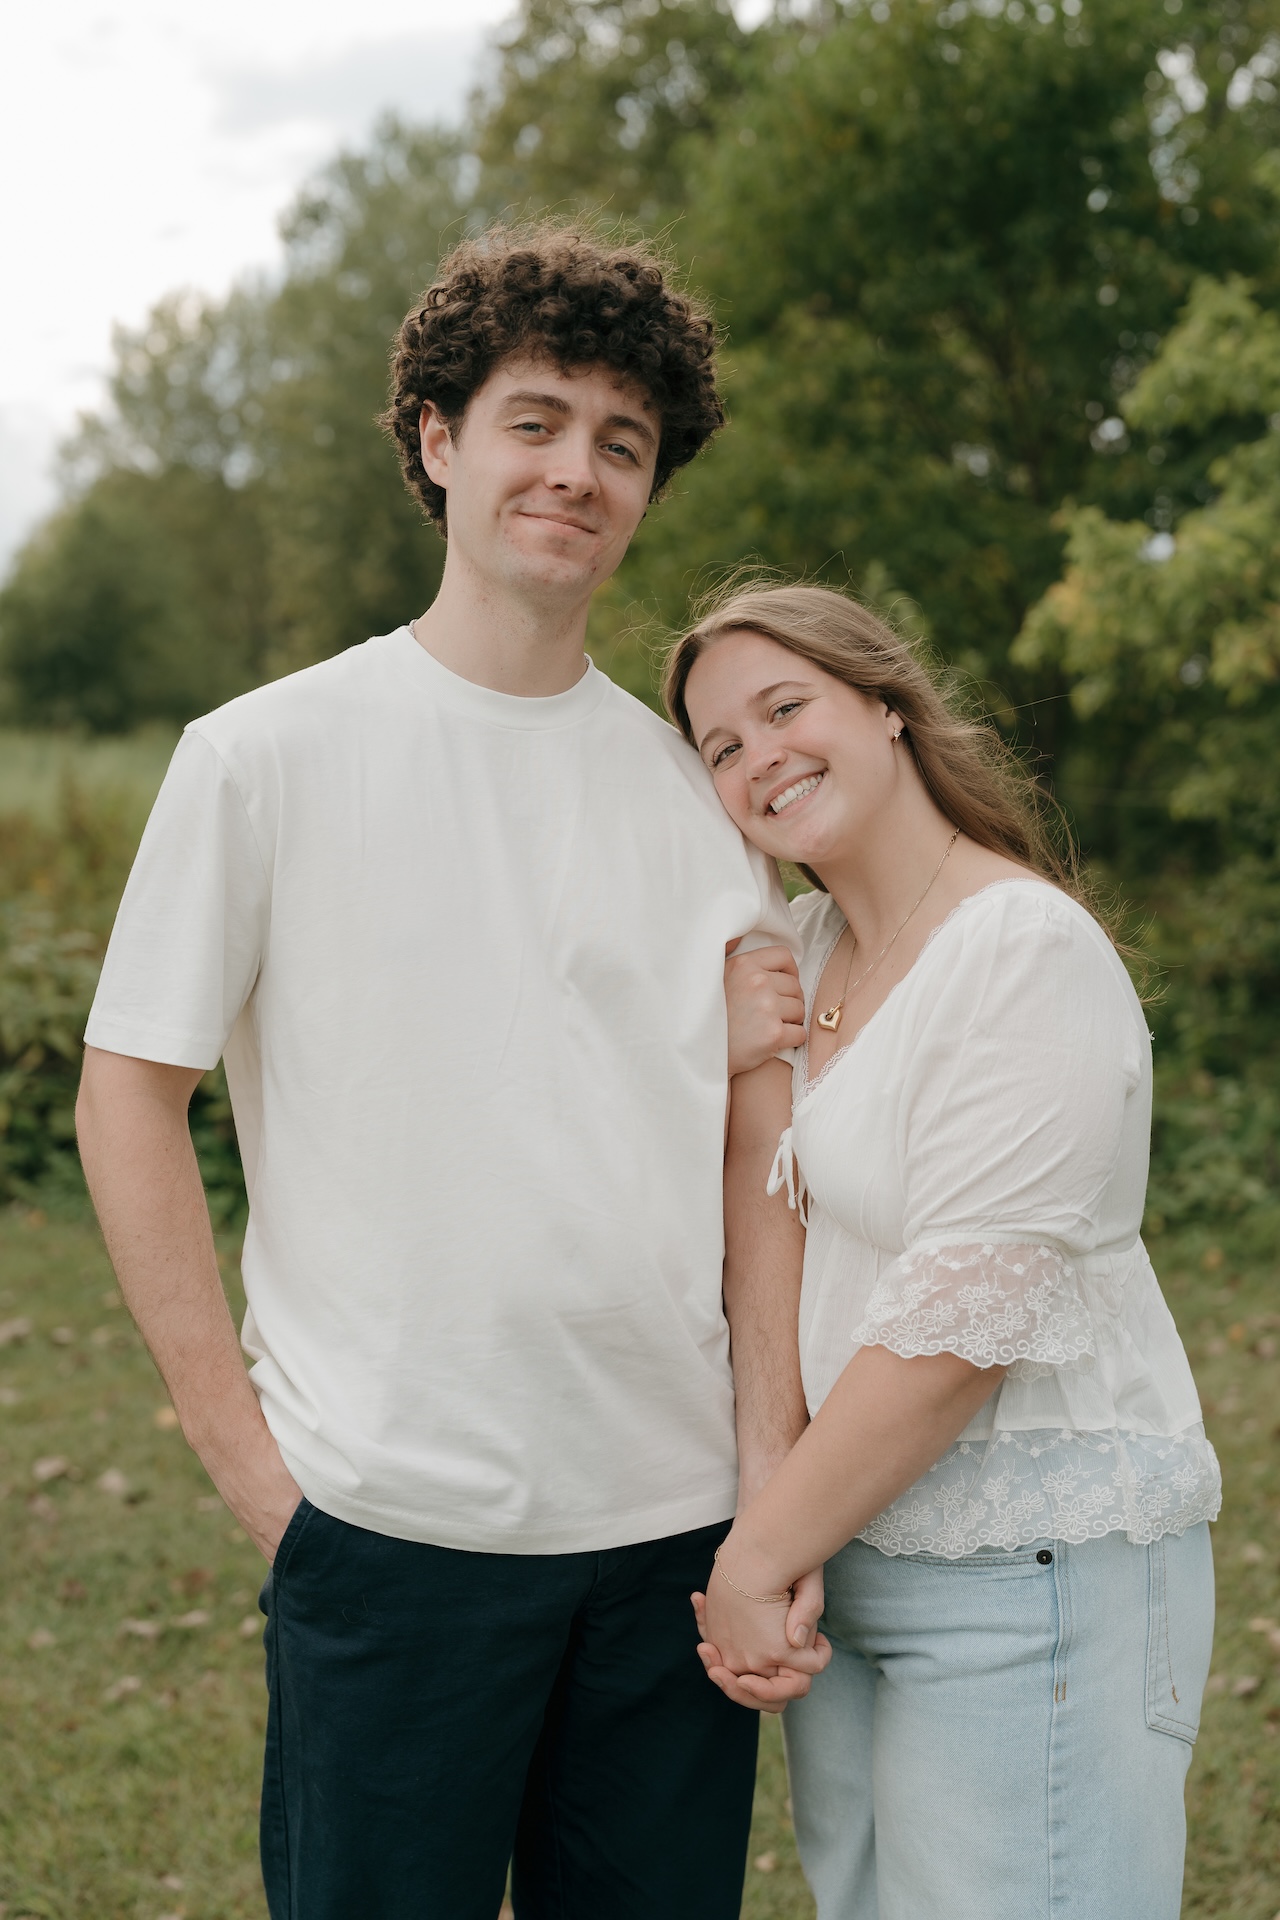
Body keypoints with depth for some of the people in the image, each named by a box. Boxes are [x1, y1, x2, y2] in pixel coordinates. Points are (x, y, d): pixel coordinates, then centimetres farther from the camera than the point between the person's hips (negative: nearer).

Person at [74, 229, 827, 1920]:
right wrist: (246, 1453, -6)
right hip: (391, 1525, -3)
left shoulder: (704, 789, 6)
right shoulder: (268, 758, -2)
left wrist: (778, 1499, -2)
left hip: (676, 1526, 3)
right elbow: (127, 1099, -1)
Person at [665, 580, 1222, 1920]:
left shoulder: (1027, 949, -16)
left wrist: (755, 1558, -13)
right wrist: (743, 1066, -8)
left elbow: (963, 1321, -21)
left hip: (1033, 1567, -8)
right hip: (852, 1548, 8)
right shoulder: (805, 943, 9)